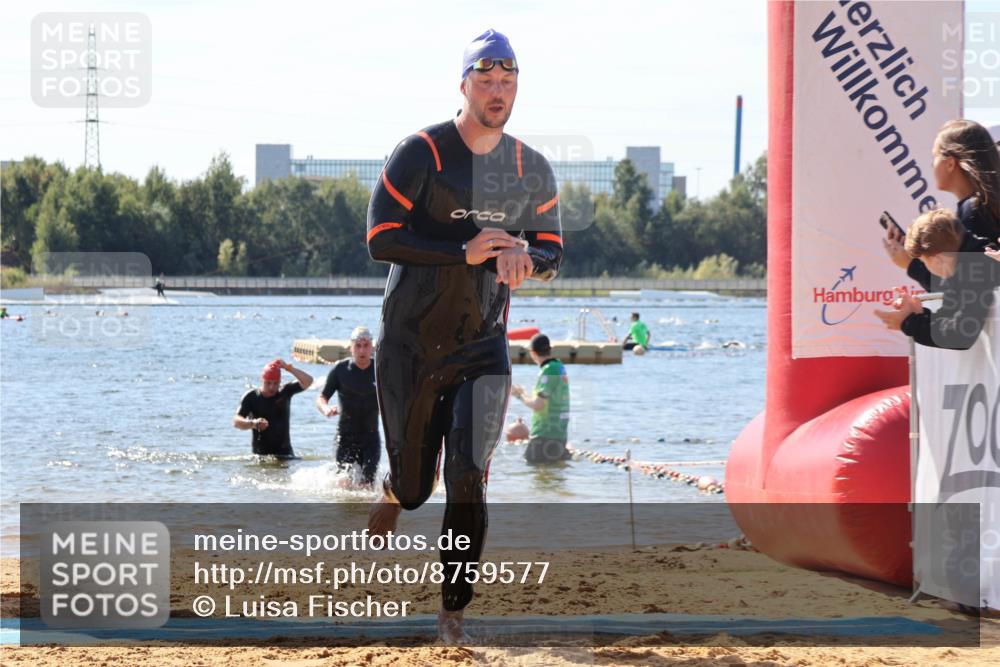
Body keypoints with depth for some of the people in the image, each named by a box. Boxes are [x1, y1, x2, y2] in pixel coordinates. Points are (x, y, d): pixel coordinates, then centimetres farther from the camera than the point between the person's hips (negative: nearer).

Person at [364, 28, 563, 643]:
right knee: (414, 488, 7)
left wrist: (524, 258, -14)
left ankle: (454, 612, 0)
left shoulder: (534, 172, 4)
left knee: (468, 479, -13)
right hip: (410, 346, -2)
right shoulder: (421, 154, -10)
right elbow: (382, 239, -15)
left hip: (483, 347, 2)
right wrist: (465, 253, -24)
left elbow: (552, 253, 11)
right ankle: (394, 490, 47)